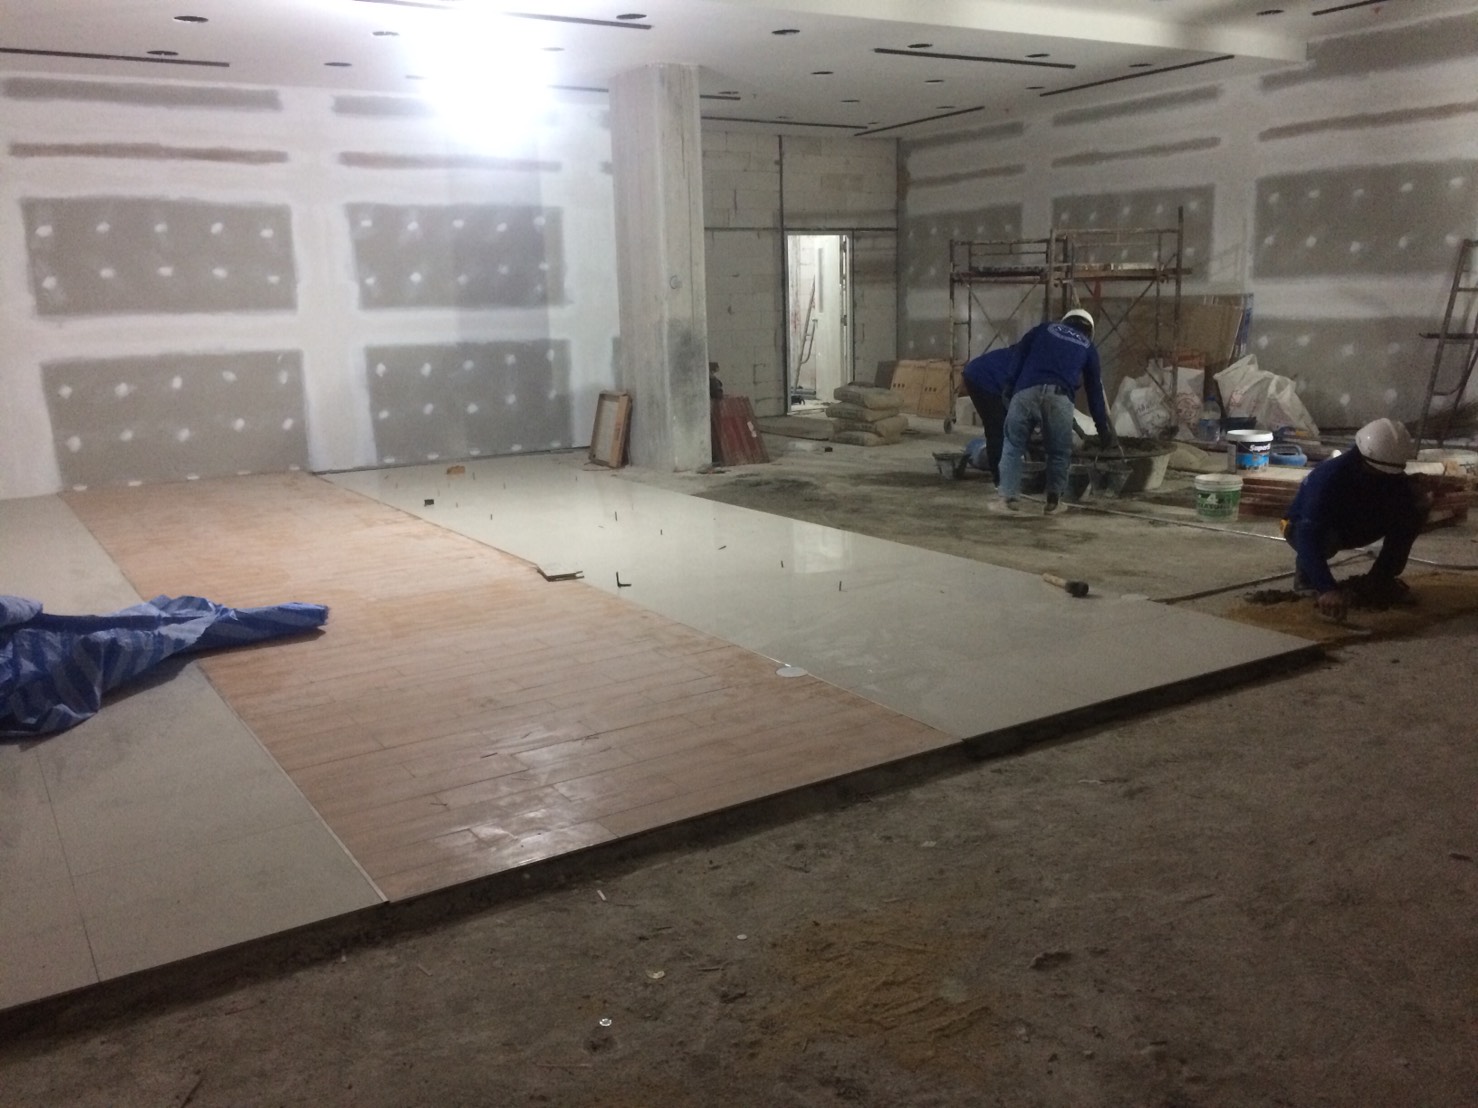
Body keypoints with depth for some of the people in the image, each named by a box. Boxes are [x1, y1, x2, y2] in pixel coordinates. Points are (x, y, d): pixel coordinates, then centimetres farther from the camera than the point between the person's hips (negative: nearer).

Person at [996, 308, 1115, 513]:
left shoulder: (1043, 329, 31)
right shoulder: (1088, 347, 30)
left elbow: (1016, 357, 21)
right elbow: (1095, 391, 31)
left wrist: (1011, 390, 24)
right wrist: (1104, 430, 35)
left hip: (1026, 392, 1)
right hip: (1059, 397, 0)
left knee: (1013, 445, 13)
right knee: (1059, 452, 17)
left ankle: (1009, 496, 6)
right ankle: (1054, 499, 14)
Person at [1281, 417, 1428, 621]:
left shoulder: (1392, 474, -21)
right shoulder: (1329, 478, -38)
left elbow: (1401, 527, -20)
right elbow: (1309, 537, -46)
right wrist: (1328, 589, -56)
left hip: (1353, 526, 6)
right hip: (1307, 528, -5)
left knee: (1416, 507, -15)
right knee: (1325, 539, -42)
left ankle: (1378, 581, -5)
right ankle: (1306, 569, -6)